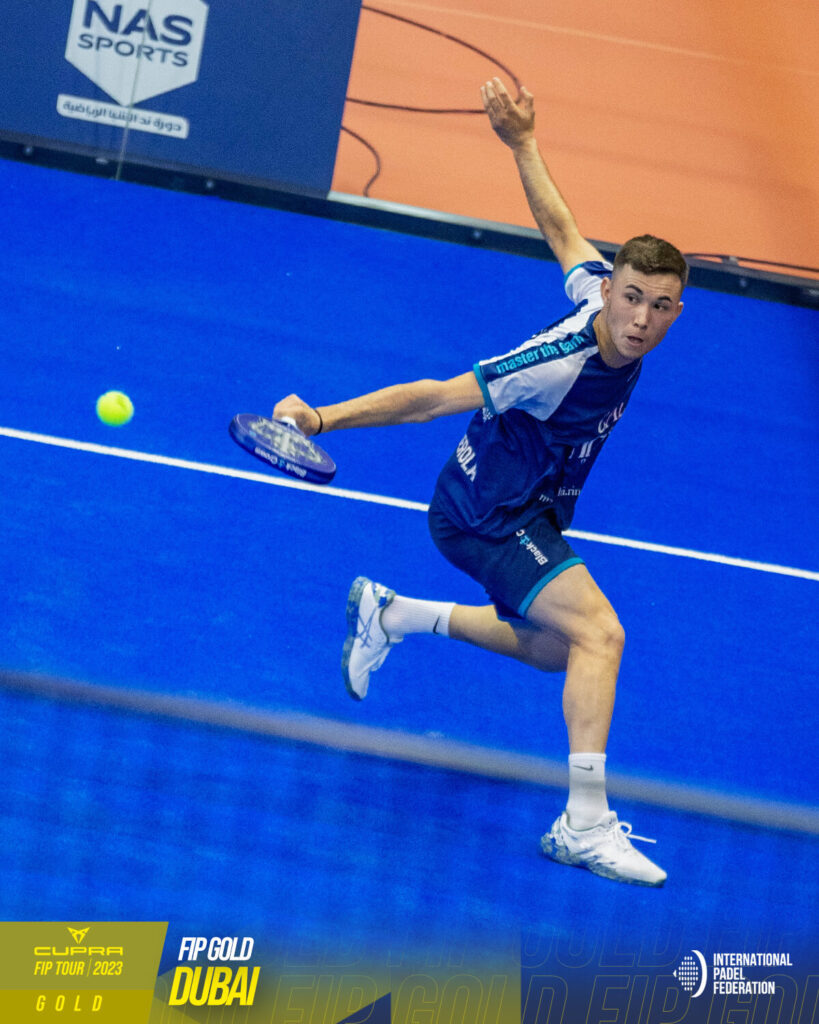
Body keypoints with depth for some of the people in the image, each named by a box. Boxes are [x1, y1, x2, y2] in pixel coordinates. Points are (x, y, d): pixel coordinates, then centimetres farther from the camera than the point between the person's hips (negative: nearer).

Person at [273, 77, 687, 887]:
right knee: (598, 633, -25)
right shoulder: (558, 364, -33)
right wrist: (323, 417, -36)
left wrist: (522, 143, 8)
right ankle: (584, 822, -25)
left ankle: (395, 614, 33)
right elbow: (434, 397, -32)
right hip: (487, 515, -9)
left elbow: (560, 227, 8)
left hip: (528, 512, 10)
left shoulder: (597, 289, -10)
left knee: (559, 649, 24)